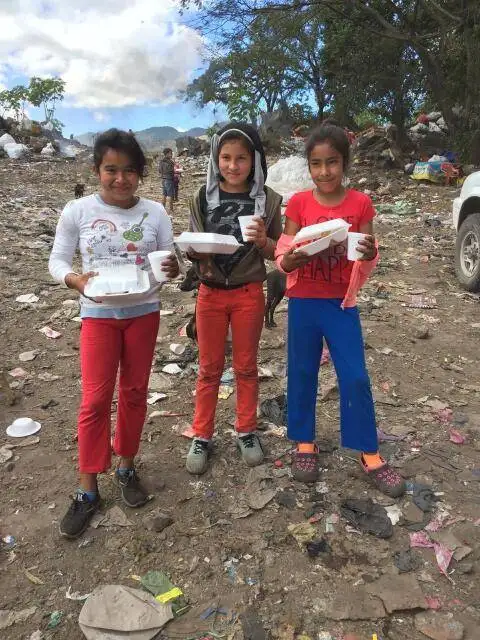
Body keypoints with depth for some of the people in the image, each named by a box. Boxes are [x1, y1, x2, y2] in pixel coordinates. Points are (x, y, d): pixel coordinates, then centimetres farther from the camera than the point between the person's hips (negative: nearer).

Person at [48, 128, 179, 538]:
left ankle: (127, 467, 31)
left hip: (144, 312, 2)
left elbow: (171, 260, -2)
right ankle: (88, 489, 13)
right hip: (98, 314, -1)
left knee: (134, 392, 11)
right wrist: (74, 280, -24)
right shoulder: (77, 211, -7)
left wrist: (174, 268, -26)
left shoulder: (155, 213, -3)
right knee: (96, 398, -1)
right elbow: (57, 260, -3)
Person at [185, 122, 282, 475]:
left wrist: (262, 240, -21)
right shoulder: (203, 199, -1)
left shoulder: (267, 200, -4)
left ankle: (247, 430, 31)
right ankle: (202, 436, 25)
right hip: (210, 293, 1)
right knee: (209, 368, 11)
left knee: (246, 366, 13)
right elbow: (191, 250, 3)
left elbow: (276, 253, 0)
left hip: (249, 293, -1)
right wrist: (195, 250, -20)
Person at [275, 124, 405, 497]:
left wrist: (370, 254, -23)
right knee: (302, 373, 10)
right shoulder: (298, 203, -3)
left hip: (341, 303, 0)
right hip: (303, 301, 1)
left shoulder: (360, 204, -3)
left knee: (356, 377, 2)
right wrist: (291, 259, -26)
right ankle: (305, 443, 28)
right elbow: (285, 258, -4)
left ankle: (369, 454, 17)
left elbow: (367, 259, 0)